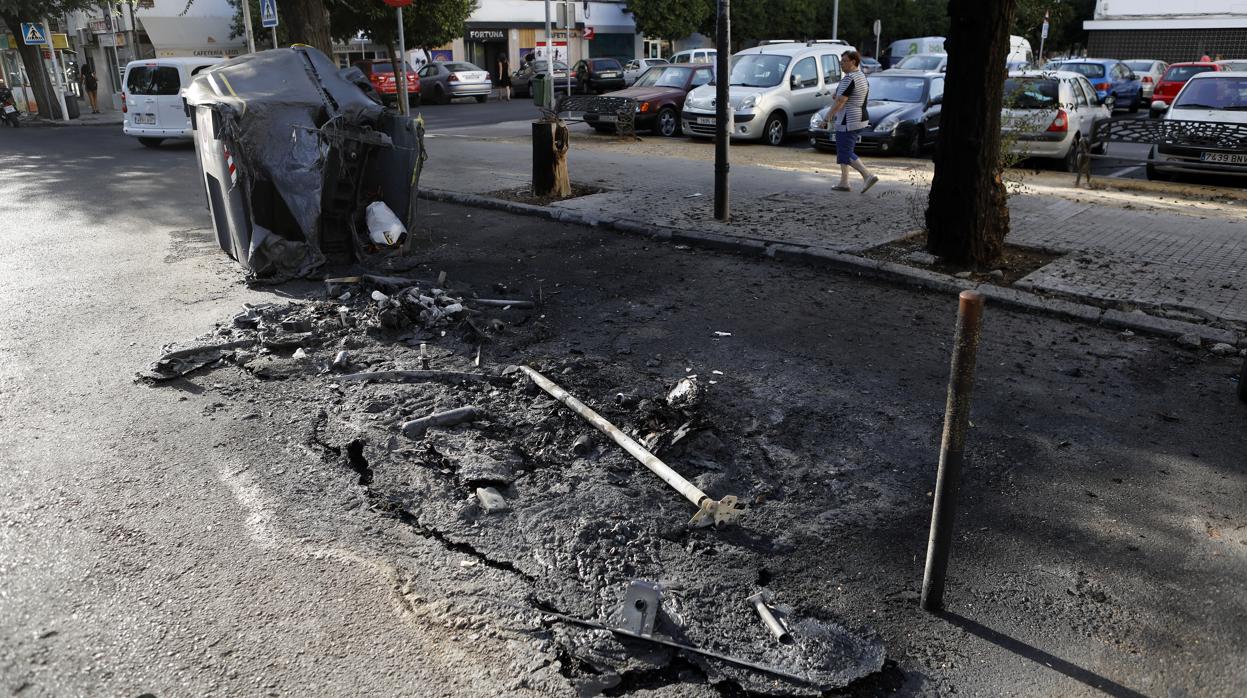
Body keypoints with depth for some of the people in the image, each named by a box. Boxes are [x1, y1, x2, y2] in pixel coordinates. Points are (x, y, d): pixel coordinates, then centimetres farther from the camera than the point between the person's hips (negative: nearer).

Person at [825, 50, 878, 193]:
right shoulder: (862, 77, 15)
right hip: (860, 118, 10)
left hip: (848, 121, -10)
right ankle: (844, 183, 18)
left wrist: (830, 115, -9)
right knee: (843, 151, 16)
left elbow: (840, 101, -21)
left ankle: (868, 176, -14)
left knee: (845, 153, -7)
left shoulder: (849, 79, -17)